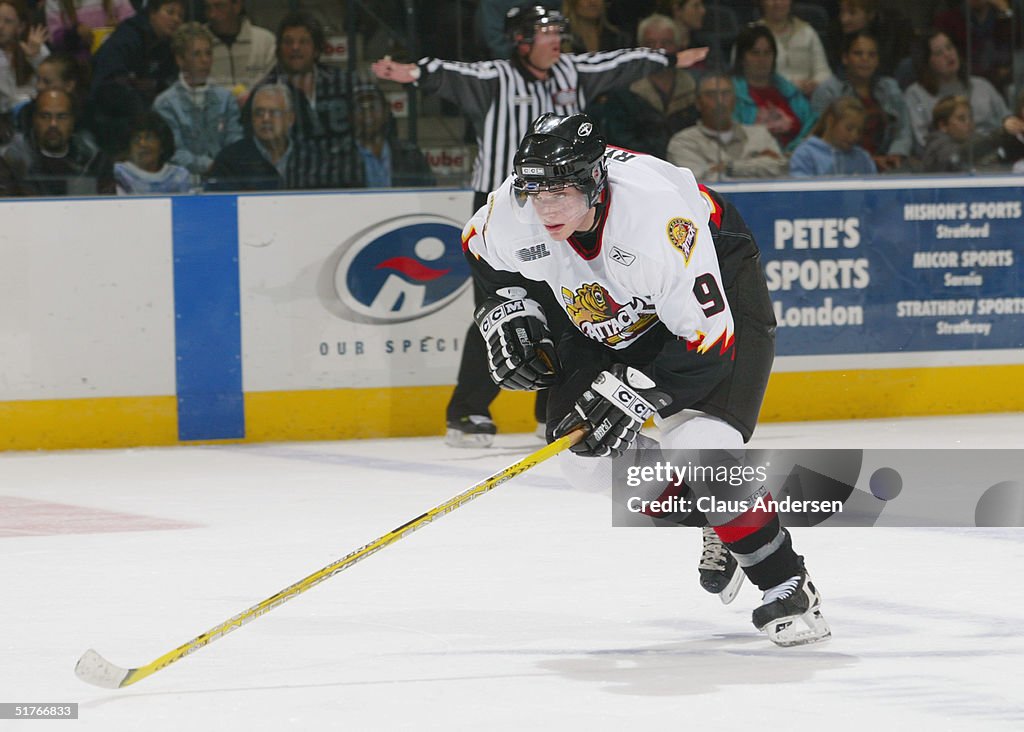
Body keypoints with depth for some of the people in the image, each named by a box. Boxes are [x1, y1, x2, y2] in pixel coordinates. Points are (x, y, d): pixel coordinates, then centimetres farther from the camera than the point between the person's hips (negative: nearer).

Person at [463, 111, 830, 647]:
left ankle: (785, 585, -10)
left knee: (702, 448, -25)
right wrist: (507, 312, -6)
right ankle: (711, 513, 18)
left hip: (718, 290, -7)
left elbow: (708, 337, -35)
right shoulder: (513, 211, -22)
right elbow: (481, 252, 5)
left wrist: (635, 391, -37)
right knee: (583, 452, -4)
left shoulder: (655, 214, -40)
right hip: (613, 317, 7)